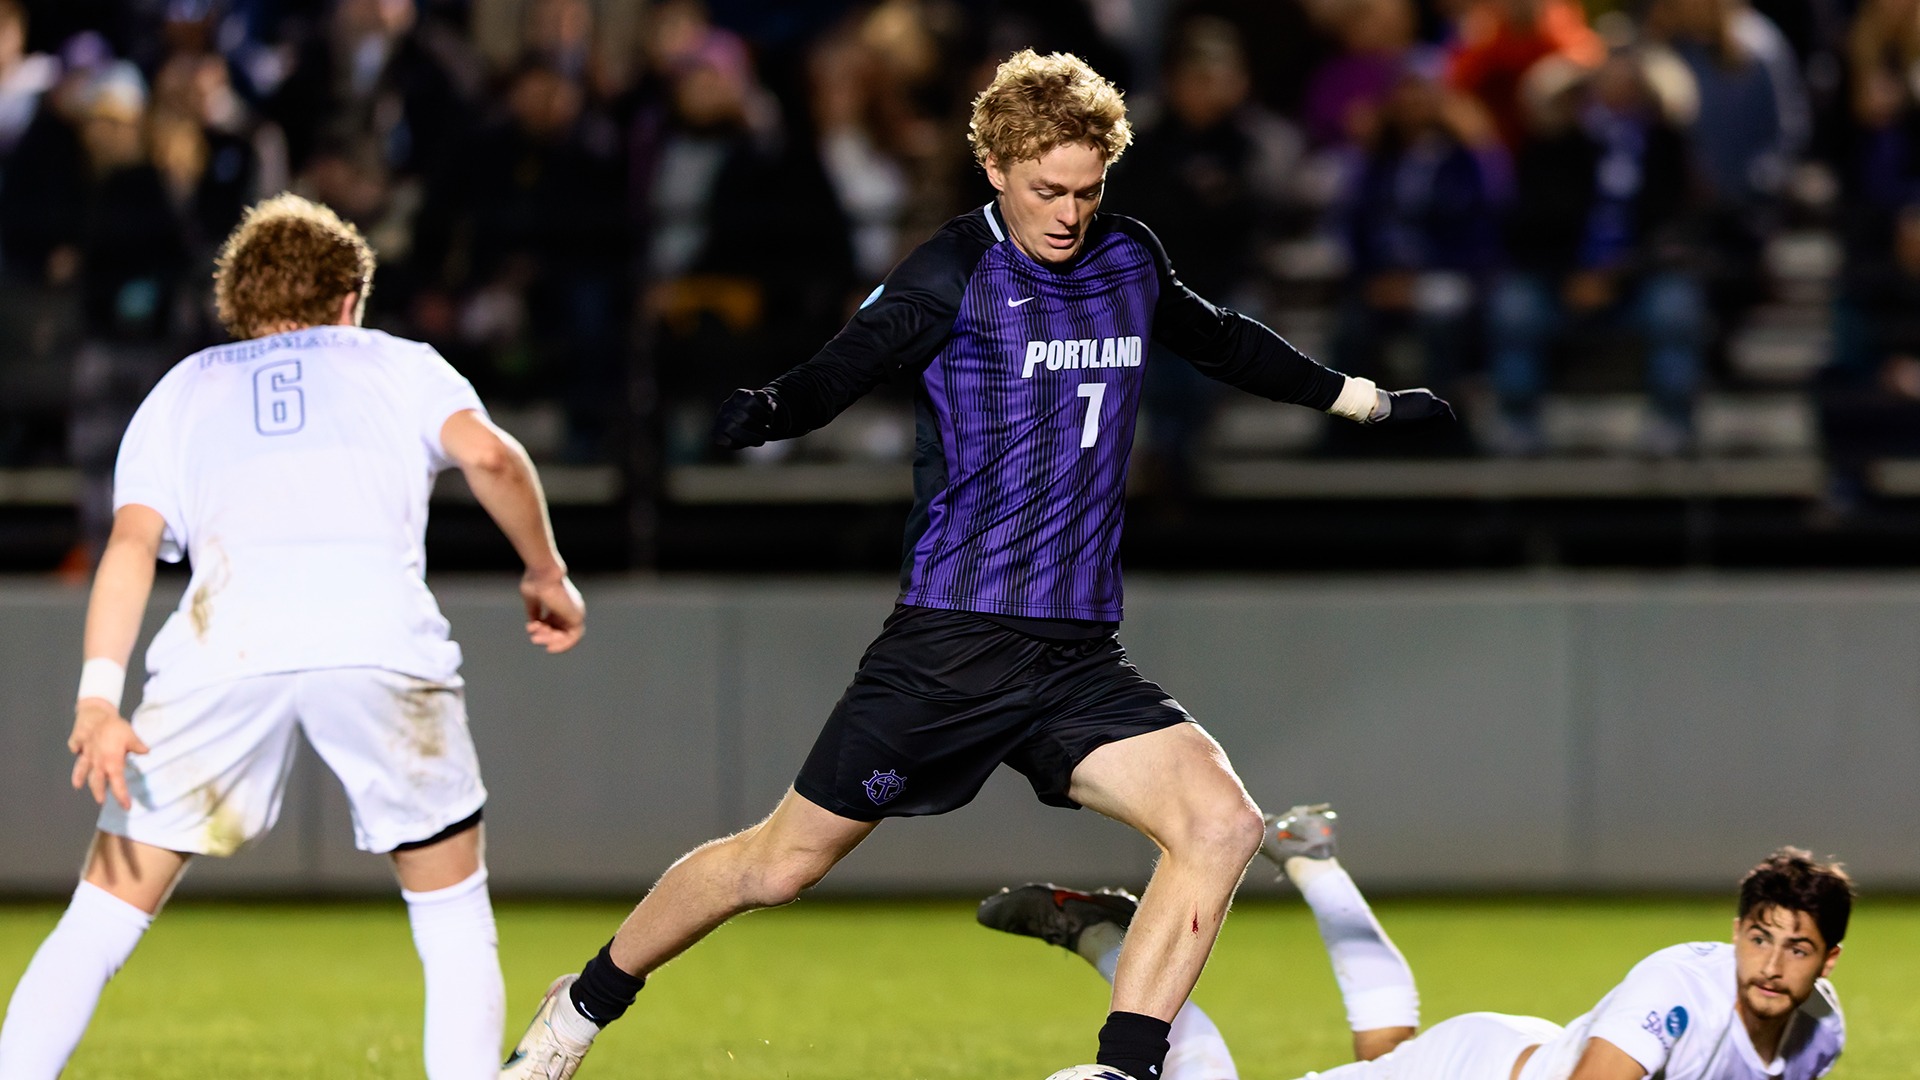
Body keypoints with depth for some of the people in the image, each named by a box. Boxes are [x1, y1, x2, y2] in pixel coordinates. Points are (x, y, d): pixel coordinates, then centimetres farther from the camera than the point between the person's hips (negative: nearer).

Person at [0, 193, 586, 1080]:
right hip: (381, 634, -1)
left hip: (223, 640, 1)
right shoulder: (399, 364, 28)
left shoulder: (183, 389, 29)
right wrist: (546, 574, 20)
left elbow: (132, 541, 12)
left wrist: (98, 698, 1)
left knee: (113, 901, 9)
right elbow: (487, 453, 7)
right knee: (449, 895, 17)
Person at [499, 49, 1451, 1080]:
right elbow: (847, 365, -20)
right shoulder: (955, 273, -8)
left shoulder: (1128, 260, 10)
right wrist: (769, 411, -42)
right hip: (950, 642, -5)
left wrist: (1361, 398, 40)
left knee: (1221, 819, -18)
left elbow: (1221, 341, 30)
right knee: (782, 861, 3)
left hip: (1079, 659, 5)